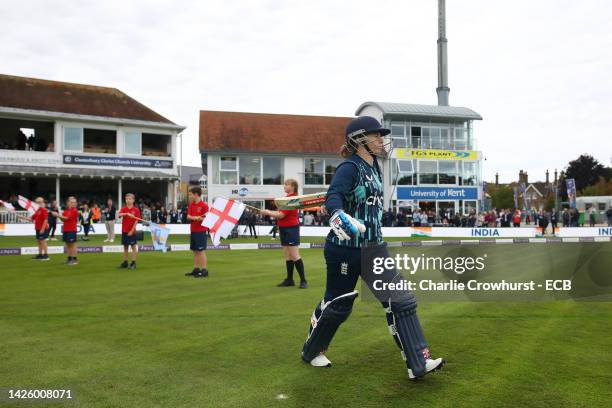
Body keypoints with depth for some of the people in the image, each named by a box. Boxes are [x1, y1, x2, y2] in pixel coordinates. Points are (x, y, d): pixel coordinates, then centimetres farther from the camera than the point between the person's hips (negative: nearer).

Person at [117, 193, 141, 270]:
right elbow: (119, 215, -15)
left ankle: (133, 263, 4)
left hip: (132, 231, -4)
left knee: (133, 247, 0)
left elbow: (136, 221, -7)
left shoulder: (136, 210, -3)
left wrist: (132, 230, -13)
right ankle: (125, 263, 18)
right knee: (125, 247, 10)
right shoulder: (123, 209, 5)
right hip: (124, 231, 4)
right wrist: (127, 214, -31)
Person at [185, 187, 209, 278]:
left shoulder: (204, 205, -10)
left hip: (201, 231, -7)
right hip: (193, 231, 7)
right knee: (195, 251, 11)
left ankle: (204, 271, -3)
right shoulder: (191, 205, 10)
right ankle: (196, 269, 19)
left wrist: (200, 218, -29)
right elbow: (188, 217, 1)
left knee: (201, 251, -6)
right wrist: (194, 217, -19)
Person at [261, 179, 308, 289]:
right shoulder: (287, 198, 13)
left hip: (291, 229, -9)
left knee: (295, 256, -8)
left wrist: (267, 212, -7)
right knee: (287, 256, 12)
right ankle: (289, 280, 18)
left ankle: (303, 281, -2)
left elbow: (281, 215, -18)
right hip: (284, 229, 9)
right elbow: (281, 212, 14)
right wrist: (269, 212, 2)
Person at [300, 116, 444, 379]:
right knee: (337, 305, 7)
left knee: (401, 300, -1)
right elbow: (333, 197, -35)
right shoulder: (350, 167, -17)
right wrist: (340, 216, -54)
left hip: (373, 247, 8)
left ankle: (418, 363, 3)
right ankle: (311, 351, 32)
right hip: (345, 250, -8)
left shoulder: (373, 167, 9)